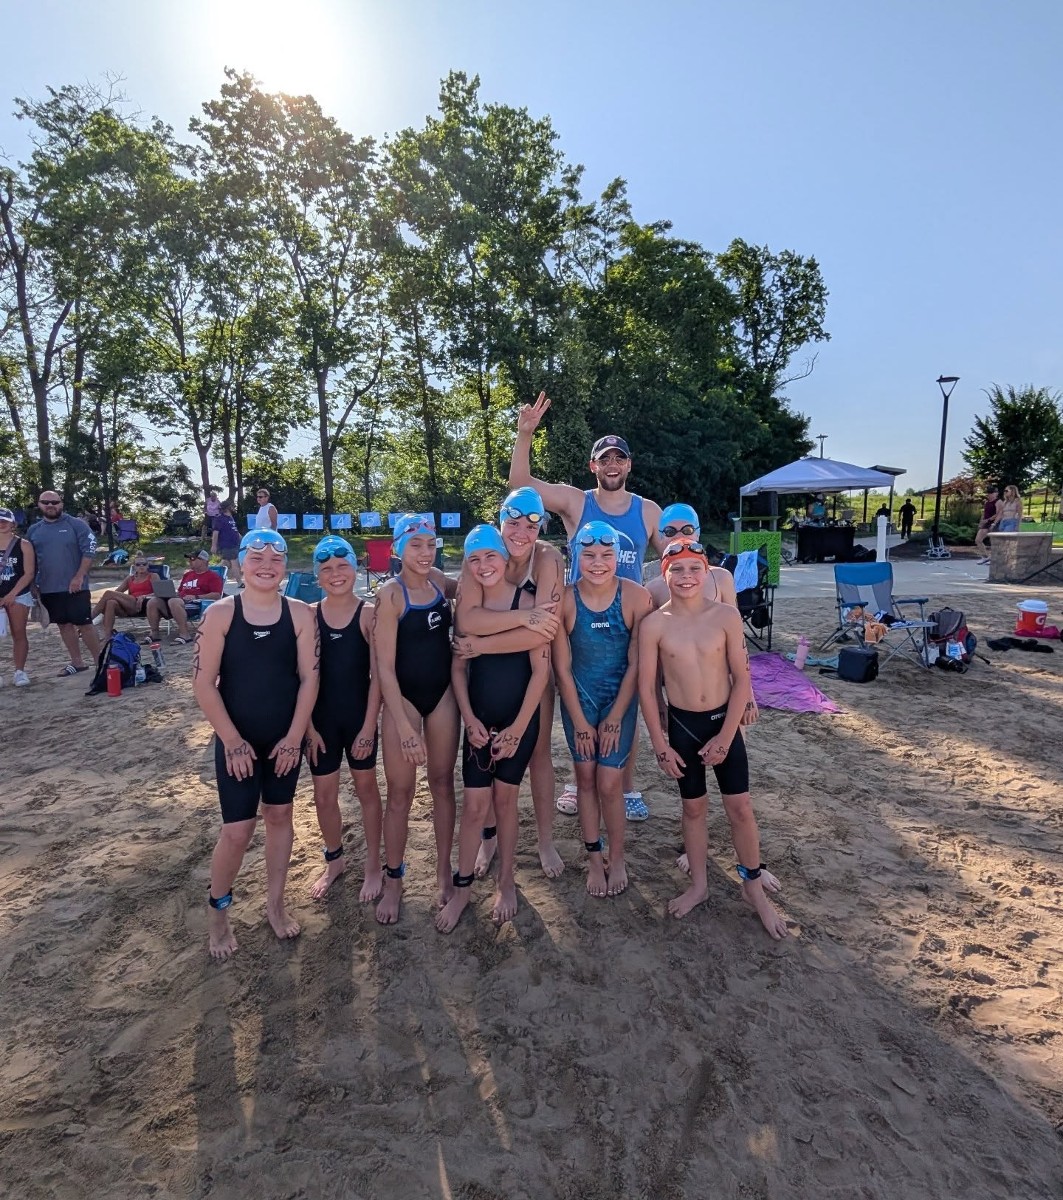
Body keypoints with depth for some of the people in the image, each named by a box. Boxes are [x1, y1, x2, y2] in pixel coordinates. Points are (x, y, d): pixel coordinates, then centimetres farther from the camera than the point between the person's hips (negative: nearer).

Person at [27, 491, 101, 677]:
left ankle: (99, 661, 4)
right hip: (48, 588, 5)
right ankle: (77, 662, 20)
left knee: (84, 624, -4)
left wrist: (79, 577, -17)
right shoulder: (33, 530, 9)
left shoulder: (76, 524, -5)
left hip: (74, 586, -5)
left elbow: (89, 551, -11)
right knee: (64, 625, 11)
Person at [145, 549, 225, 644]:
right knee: (152, 602, -11)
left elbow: (217, 595, -10)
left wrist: (196, 597, -16)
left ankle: (185, 634, -34)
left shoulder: (213, 576, 4)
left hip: (197, 604, -8)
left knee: (173, 602, -37)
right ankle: (154, 633, -5)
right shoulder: (187, 574, 30)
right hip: (180, 600, 8)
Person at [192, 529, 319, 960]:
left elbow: (309, 678, -5)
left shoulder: (300, 614, -5)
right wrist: (232, 739, -13)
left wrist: (294, 737, -9)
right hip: (237, 740, -2)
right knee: (237, 829, 0)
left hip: (285, 739, 2)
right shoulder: (220, 614, -9)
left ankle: (275, 904, 33)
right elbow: (202, 683, -10)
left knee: (279, 815, 14)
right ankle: (218, 912, 25)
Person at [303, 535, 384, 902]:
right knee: (324, 794, 13)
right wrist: (308, 725, -5)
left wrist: (369, 726, -11)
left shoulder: (369, 613, -9)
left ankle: (374, 865, 31)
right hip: (321, 717, 2)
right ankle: (334, 861, 37)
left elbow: (377, 674, -9)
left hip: (359, 715, -2)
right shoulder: (309, 615, -3)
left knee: (366, 788, 14)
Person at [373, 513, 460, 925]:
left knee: (442, 784, 13)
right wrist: (404, 726, -19)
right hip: (403, 698, -4)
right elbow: (384, 666, -17)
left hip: (442, 695, 5)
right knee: (400, 793, 5)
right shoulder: (391, 594, -14)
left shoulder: (439, 585, 1)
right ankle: (393, 880, 22)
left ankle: (444, 870, 29)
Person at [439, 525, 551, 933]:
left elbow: (540, 670, -11)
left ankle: (506, 882, 29)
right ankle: (462, 888, 21)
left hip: (520, 720, -2)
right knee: (473, 804, 4)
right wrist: (469, 721, -6)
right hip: (479, 720, 2)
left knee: (504, 800, 9)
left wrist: (517, 729, -11)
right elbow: (459, 667, 4)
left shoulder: (527, 602, -12)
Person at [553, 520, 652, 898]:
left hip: (620, 697, -1)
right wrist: (580, 722, -7)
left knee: (609, 783, -1)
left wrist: (614, 719, -9)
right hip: (578, 697, 1)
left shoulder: (636, 596, -18)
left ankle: (617, 858, 23)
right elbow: (562, 668, -9)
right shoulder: (563, 600, -17)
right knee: (586, 779, 9)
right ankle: (595, 858, 28)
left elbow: (635, 664, -11)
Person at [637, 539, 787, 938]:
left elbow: (741, 678, -7)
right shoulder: (654, 625, -11)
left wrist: (725, 736, -9)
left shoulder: (726, 616, -11)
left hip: (723, 721, 0)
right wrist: (660, 745, -5)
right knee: (693, 807, 14)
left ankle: (754, 886, 29)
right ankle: (699, 885, 33)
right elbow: (646, 687, -6)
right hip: (680, 725, 0)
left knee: (739, 807, 8)